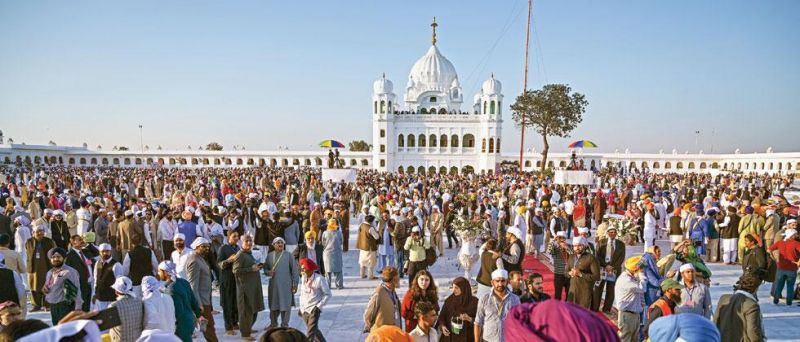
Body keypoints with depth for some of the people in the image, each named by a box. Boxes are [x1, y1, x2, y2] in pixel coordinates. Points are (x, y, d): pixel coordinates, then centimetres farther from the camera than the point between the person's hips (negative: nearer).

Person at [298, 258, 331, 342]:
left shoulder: (319, 279, -14)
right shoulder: (303, 278, 3)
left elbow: (327, 294, -9)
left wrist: (319, 306, -14)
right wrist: (301, 307, 12)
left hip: (314, 309, -6)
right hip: (304, 309, 6)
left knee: (311, 331, -11)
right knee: (314, 330, 17)